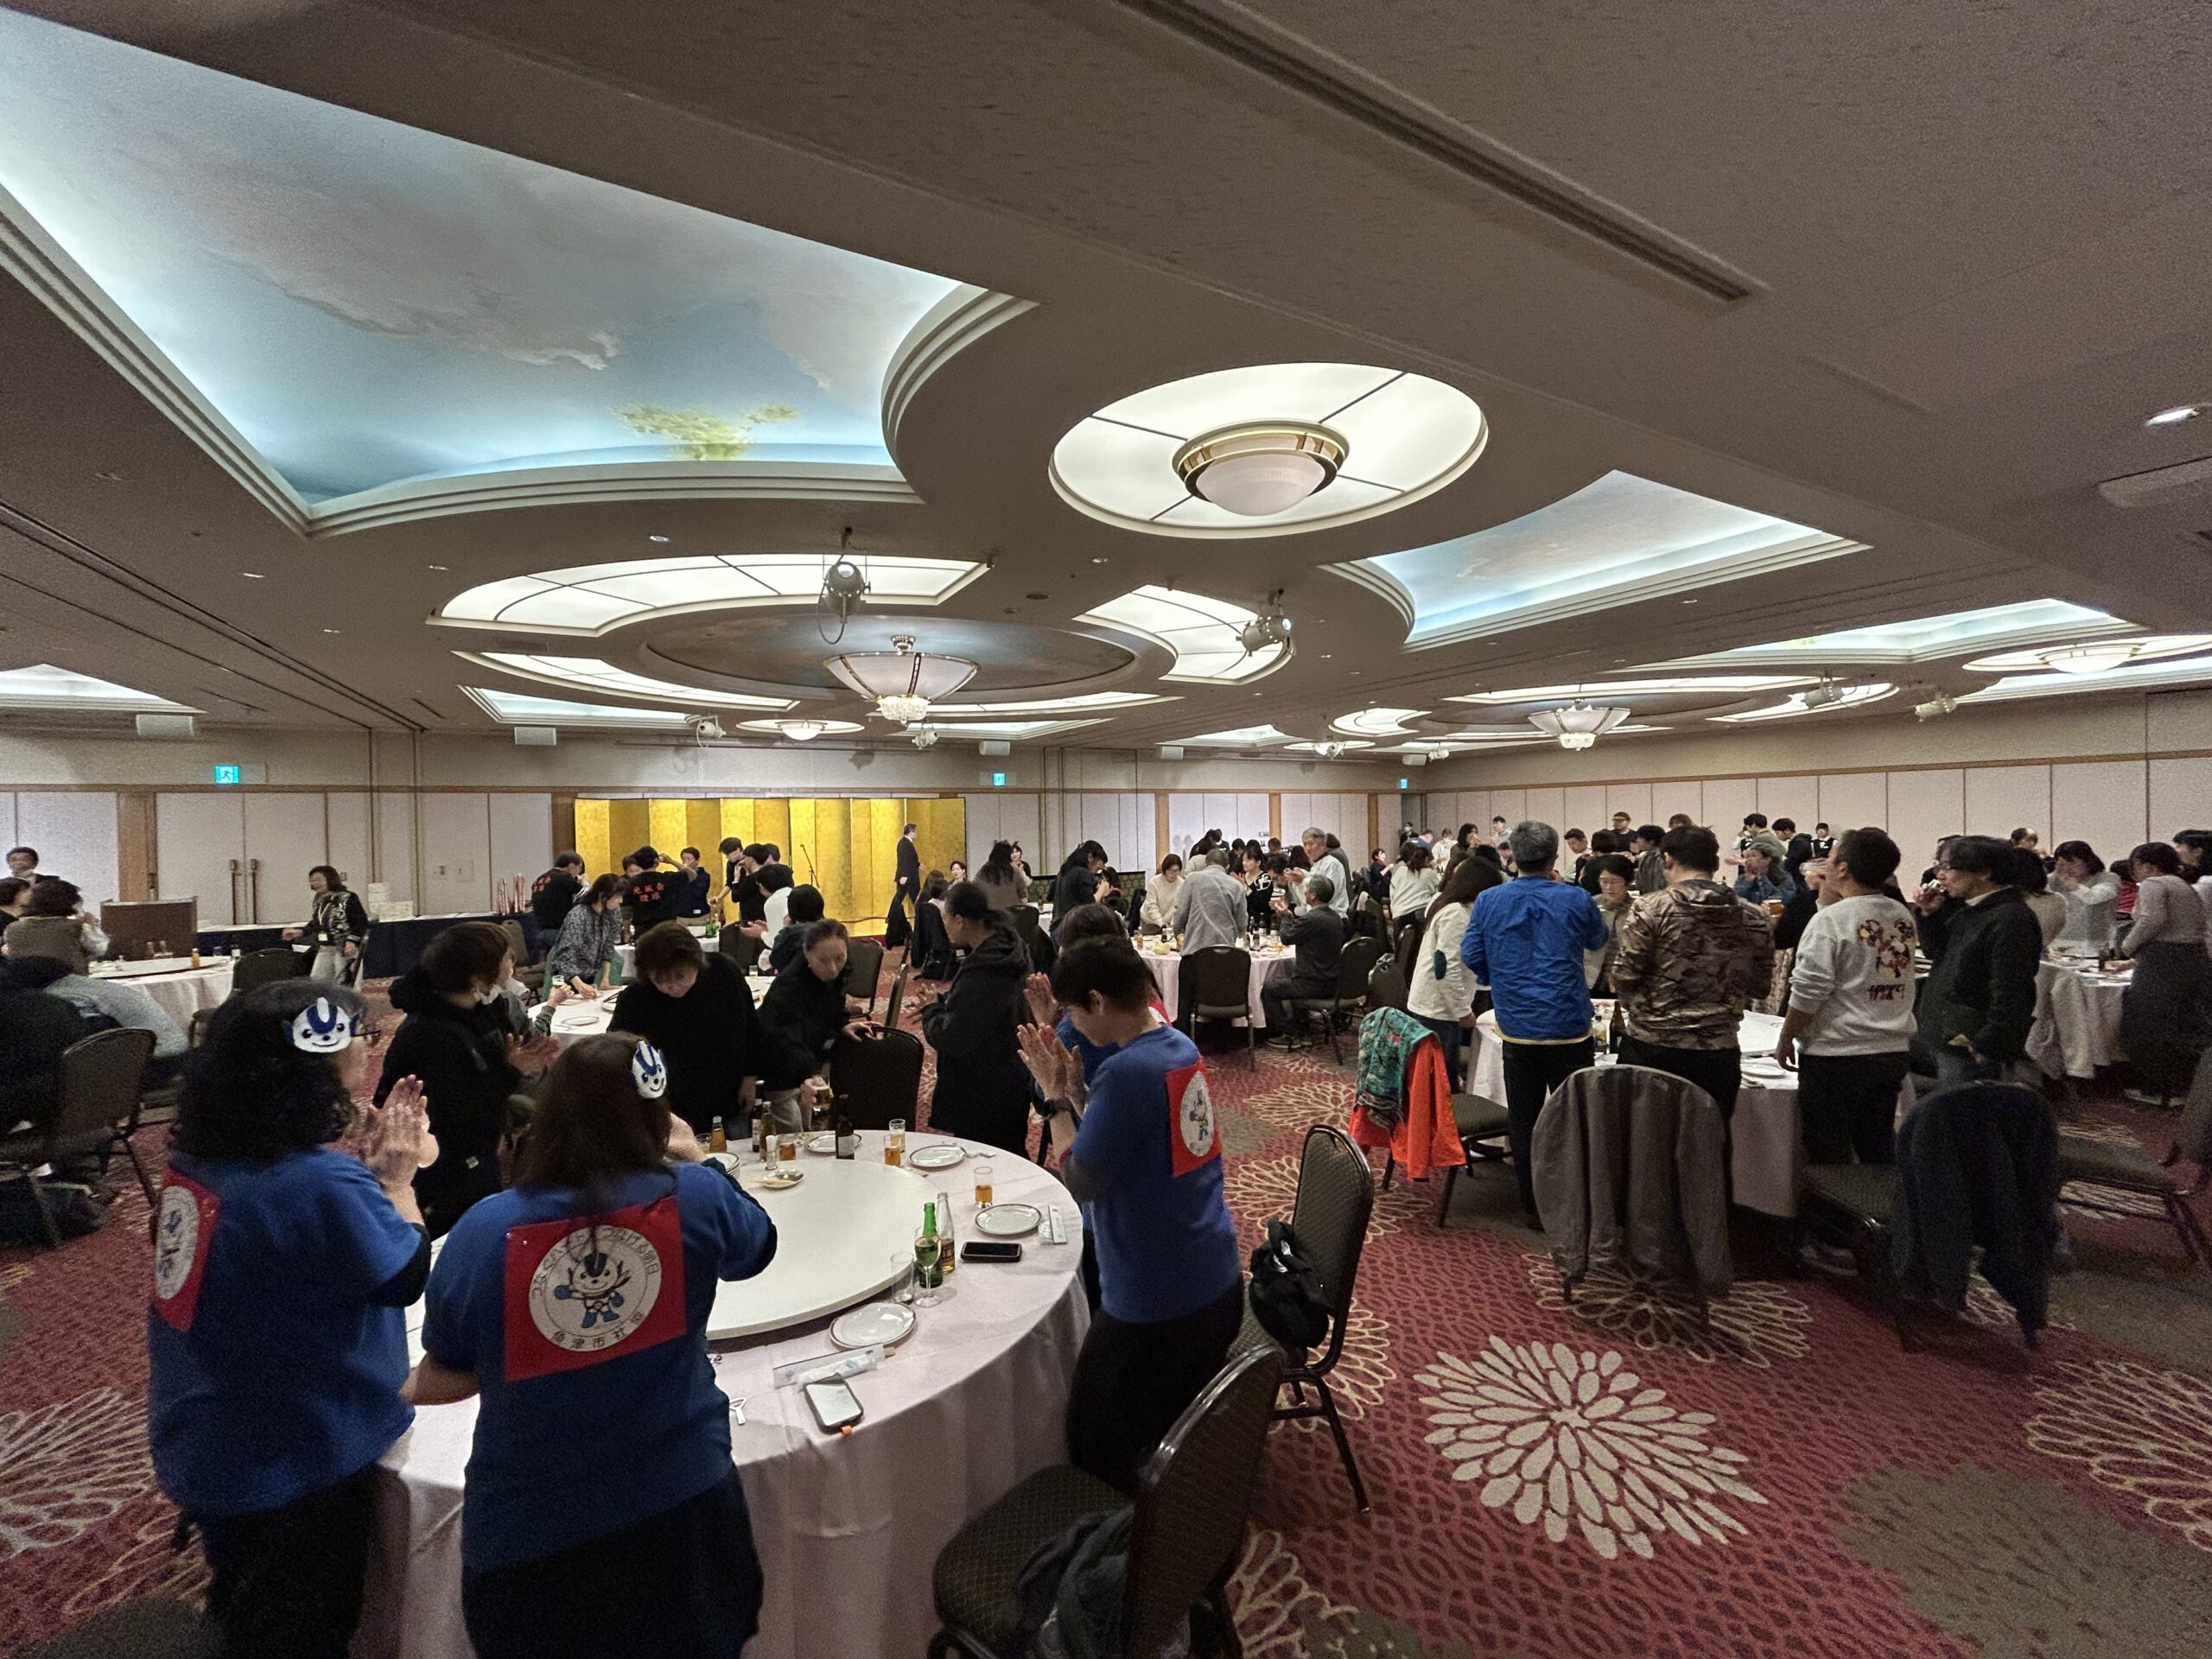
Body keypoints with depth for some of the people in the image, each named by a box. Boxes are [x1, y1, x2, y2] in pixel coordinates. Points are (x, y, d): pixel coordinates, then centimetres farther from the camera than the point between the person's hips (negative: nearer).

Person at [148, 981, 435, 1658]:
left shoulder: (203, 1153, -9)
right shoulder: (320, 1183, -35)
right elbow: (406, 1276, -20)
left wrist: (356, 1164, -3)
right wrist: (396, 1177, -10)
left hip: (207, 1440, 8)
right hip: (289, 1460, -8)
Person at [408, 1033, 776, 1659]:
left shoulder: (480, 1230, -15)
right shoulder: (695, 1198, -17)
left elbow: (442, 1381, 0)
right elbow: (757, 1244, 6)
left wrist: (399, 1388, 23)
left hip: (528, 1536, 0)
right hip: (682, 1512, 0)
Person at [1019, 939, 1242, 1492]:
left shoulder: (1127, 1071, -26)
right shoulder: (1182, 1047, 1)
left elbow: (1080, 1181, -20)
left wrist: (1055, 1096, -11)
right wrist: (1076, 1087, -1)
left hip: (1154, 1304, -9)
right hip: (1220, 1285, 9)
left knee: (1097, 1453, 14)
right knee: (1186, 1441, 29)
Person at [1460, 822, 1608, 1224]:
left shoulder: (1488, 901, -4)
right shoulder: (1575, 900, -7)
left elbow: (1470, 955, 0)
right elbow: (1597, 940, 13)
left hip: (1516, 1028, 2)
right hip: (1568, 1026, -1)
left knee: (1523, 1121, 11)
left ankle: (1534, 1207, 21)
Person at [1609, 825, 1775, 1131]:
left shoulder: (1650, 909, -10)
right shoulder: (1753, 918, 2)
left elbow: (1624, 976, -11)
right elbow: (1761, 987, 9)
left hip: (1651, 1048, -3)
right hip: (1718, 1050, 3)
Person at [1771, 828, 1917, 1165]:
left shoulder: (1830, 919, -17)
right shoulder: (1903, 916, 5)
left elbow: (1808, 992, -17)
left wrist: (1785, 1039, -4)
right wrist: (1832, 899, 16)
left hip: (1836, 1056, -7)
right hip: (1894, 1050, 7)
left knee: (1828, 1151, 3)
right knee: (1878, 1146, 18)